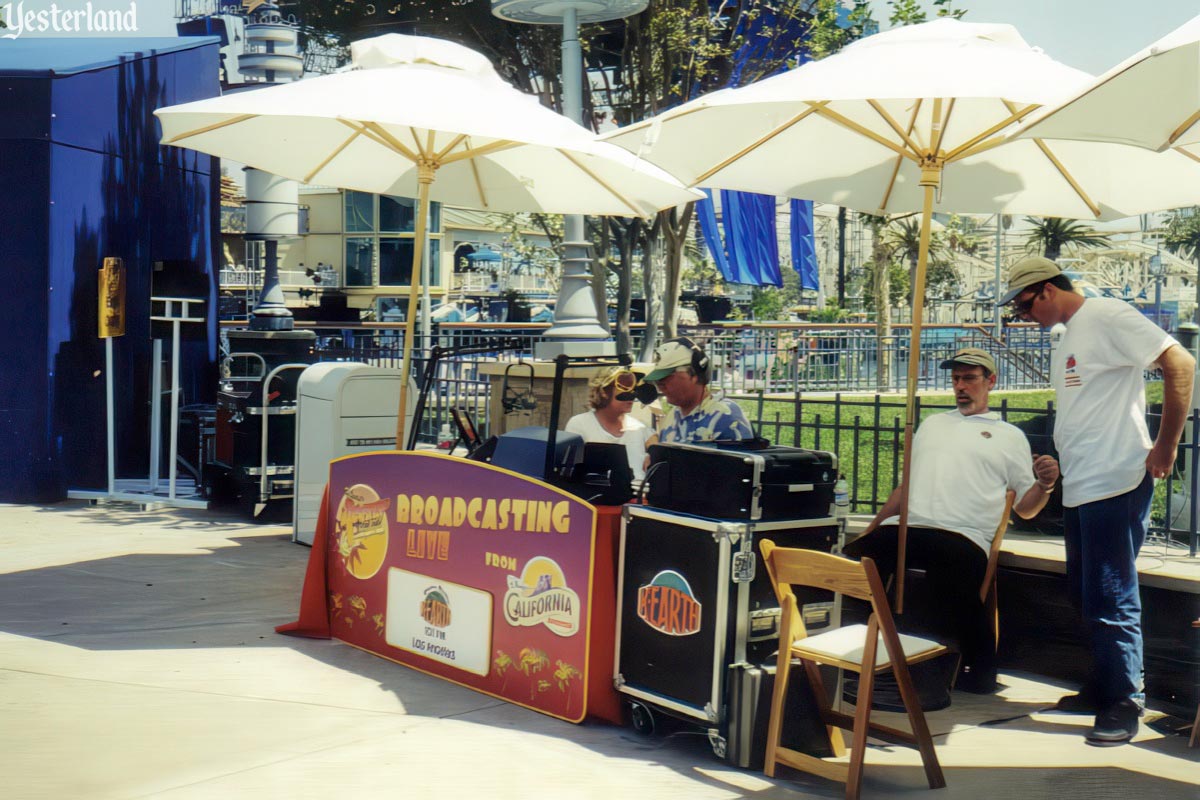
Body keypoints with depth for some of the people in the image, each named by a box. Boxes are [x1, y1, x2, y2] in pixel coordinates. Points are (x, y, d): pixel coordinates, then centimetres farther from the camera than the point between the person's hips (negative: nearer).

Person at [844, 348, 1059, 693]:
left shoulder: (1009, 436, 20)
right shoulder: (931, 425, 31)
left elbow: (1025, 507, 16)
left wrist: (1045, 484, -7)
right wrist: (869, 532, 19)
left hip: (962, 536, -3)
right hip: (903, 526, 3)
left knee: (952, 589, -36)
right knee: (858, 558, -28)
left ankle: (979, 670, -12)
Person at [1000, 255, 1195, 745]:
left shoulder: (1107, 316, -10)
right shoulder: (1064, 341, 18)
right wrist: (1055, 468, 16)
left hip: (1116, 485, -10)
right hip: (1078, 488, 10)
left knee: (1111, 601, -4)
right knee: (1086, 598, 16)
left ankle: (1124, 705, 7)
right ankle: (1101, 690, 29)